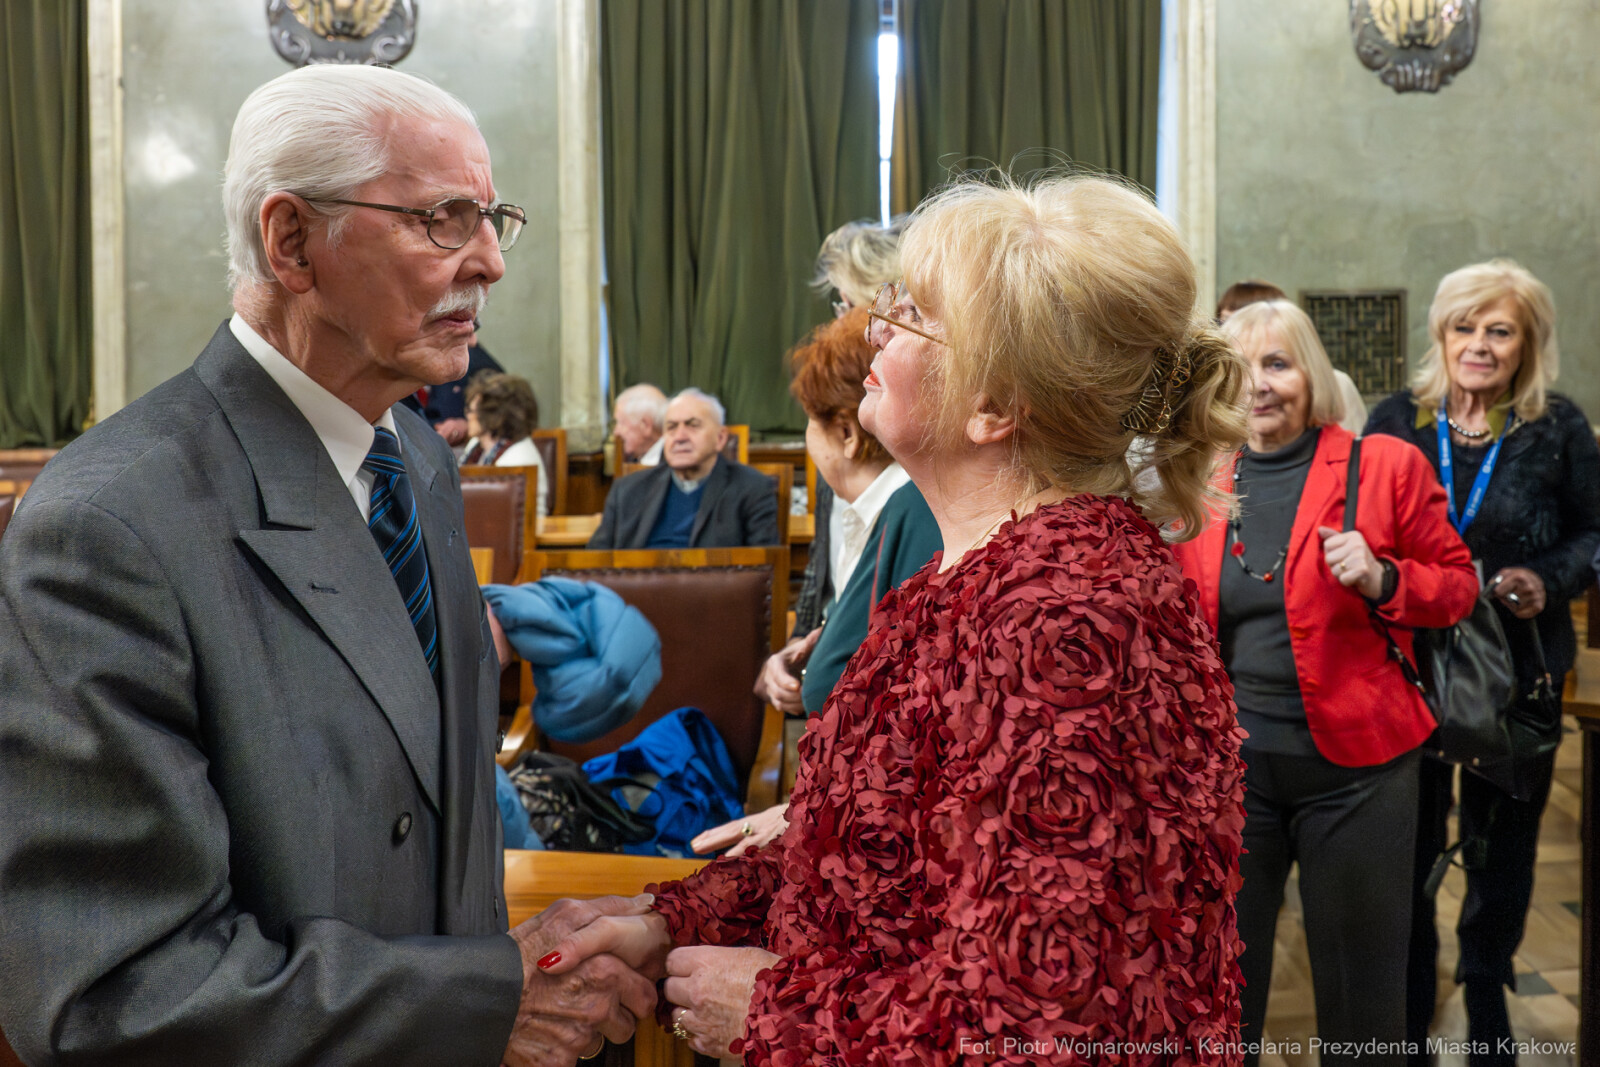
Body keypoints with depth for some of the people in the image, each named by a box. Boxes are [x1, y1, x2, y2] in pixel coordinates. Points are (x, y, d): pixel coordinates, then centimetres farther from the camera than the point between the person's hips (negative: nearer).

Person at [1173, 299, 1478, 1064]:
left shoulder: (1386, 467, -5)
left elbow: (1457, 585, 1)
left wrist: (1383, 580, -17)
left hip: (1352, 763, -2)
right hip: (1230, 762, 3)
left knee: (1359, 981, 11)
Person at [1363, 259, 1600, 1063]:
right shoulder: (1396, 421, -3)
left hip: (1518, 666, 0)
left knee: (1502, 837, 14)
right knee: (1410, 837, 9)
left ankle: (1485, 984, 38)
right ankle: (1408, 1001, 30)